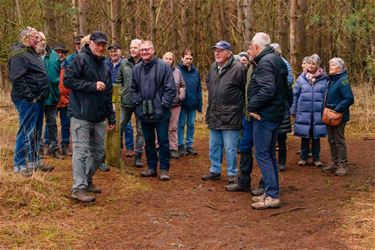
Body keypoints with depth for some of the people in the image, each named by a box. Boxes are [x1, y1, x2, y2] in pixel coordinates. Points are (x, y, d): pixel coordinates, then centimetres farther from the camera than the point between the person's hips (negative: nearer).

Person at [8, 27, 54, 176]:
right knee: (26, 133, -7)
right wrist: (30, 97, -21)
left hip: (37, 100, 10)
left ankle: (35, 162, 24)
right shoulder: (18, 54, -12)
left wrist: (41, 96, 16)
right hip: (27, 101, -10)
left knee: (36, 133, 15)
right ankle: (19, 166, 1)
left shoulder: (31, 53, 20)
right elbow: (17, 79, -21)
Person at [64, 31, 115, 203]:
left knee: (98, 152, 12)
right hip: (81, 115, -7)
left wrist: (111, 117, 18)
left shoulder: (105, 65, 16)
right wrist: (93, 85, -17)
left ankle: (87, 181, 27)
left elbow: (108, 94, 20)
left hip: (98, 116, 8)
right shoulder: (81, 59, -7)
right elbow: (68, 80, -16)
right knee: (81, 151, -6)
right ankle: (78, 188, -1)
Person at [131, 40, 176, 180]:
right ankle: (152, 167, 24)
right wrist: (137, 102, 5)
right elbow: (133, 88, 17)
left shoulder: (163, 66, -7)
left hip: (160, 112, -5)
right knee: (148, 141, 14)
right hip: (143, 112, 5)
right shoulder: (137, 69, 8)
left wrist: (163, 104, -12)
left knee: (163, 141, 1)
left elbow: (170, 88, -9)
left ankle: (164, 169, 10)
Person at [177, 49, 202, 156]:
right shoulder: (178, 70, -8)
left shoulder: (196, 71, 4)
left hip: (193, 103, 4)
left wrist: (199, 104, 4)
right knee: (181, 125, 5)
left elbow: (199, 89, 6)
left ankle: (190, 145, 21)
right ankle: (181, 146, 14)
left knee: (191, 125, 11)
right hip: (182, 103, -4)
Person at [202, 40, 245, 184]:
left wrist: (239, 106, -4)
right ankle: (215, 171, 31)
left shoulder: (238, 68, -14)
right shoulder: (213, 67, 10)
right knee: (214, 147, 17)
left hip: (230, 117, -7)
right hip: (214, 116, 7)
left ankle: (232, 174, 15)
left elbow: (246, 91, -11)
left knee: (230, 149, 1)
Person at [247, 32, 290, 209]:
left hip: (264, 115, -10)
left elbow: (267, 89, -27)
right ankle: (272, 192, 22)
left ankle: (272, 195, -3)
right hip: (276, 113, 10)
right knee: (270, 155, 16)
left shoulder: (264, 62, -16)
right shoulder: (277, 60, 16)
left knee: (262, 155, -5)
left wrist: (252, 106, -19)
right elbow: (285, 89, 21)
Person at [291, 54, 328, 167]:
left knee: (316, 136, 9)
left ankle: (316, 158, 21)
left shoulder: (324, 78, 0)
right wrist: (293, 110, 3)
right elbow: (295, 95, 5)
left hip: (318, 113, 0)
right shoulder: (301, 78, 1)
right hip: (303, 112, 0)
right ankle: (303, 158, 20)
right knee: (304, 136, 8)